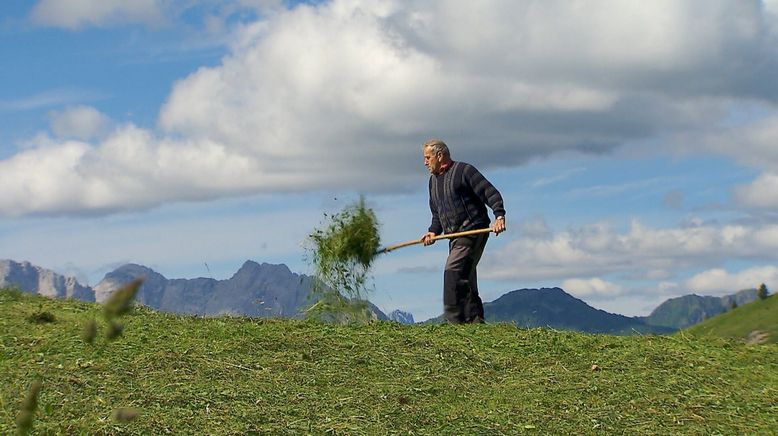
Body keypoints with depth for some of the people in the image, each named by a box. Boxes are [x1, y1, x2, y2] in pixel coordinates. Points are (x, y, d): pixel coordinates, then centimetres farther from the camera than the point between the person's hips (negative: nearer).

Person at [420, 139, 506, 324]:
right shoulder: (433, 180, 21)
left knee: (453, 272, -21)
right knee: (465, 280, 7)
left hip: (473, 231, -9)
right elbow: (437, 213, 28)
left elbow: (490, 193, -11)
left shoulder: (464, 170, -4)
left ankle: (455, 319, -24)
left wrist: (499, 215, -25)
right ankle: (475, 321, 10)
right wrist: (433, 231, 9)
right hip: (456, 237, 9)